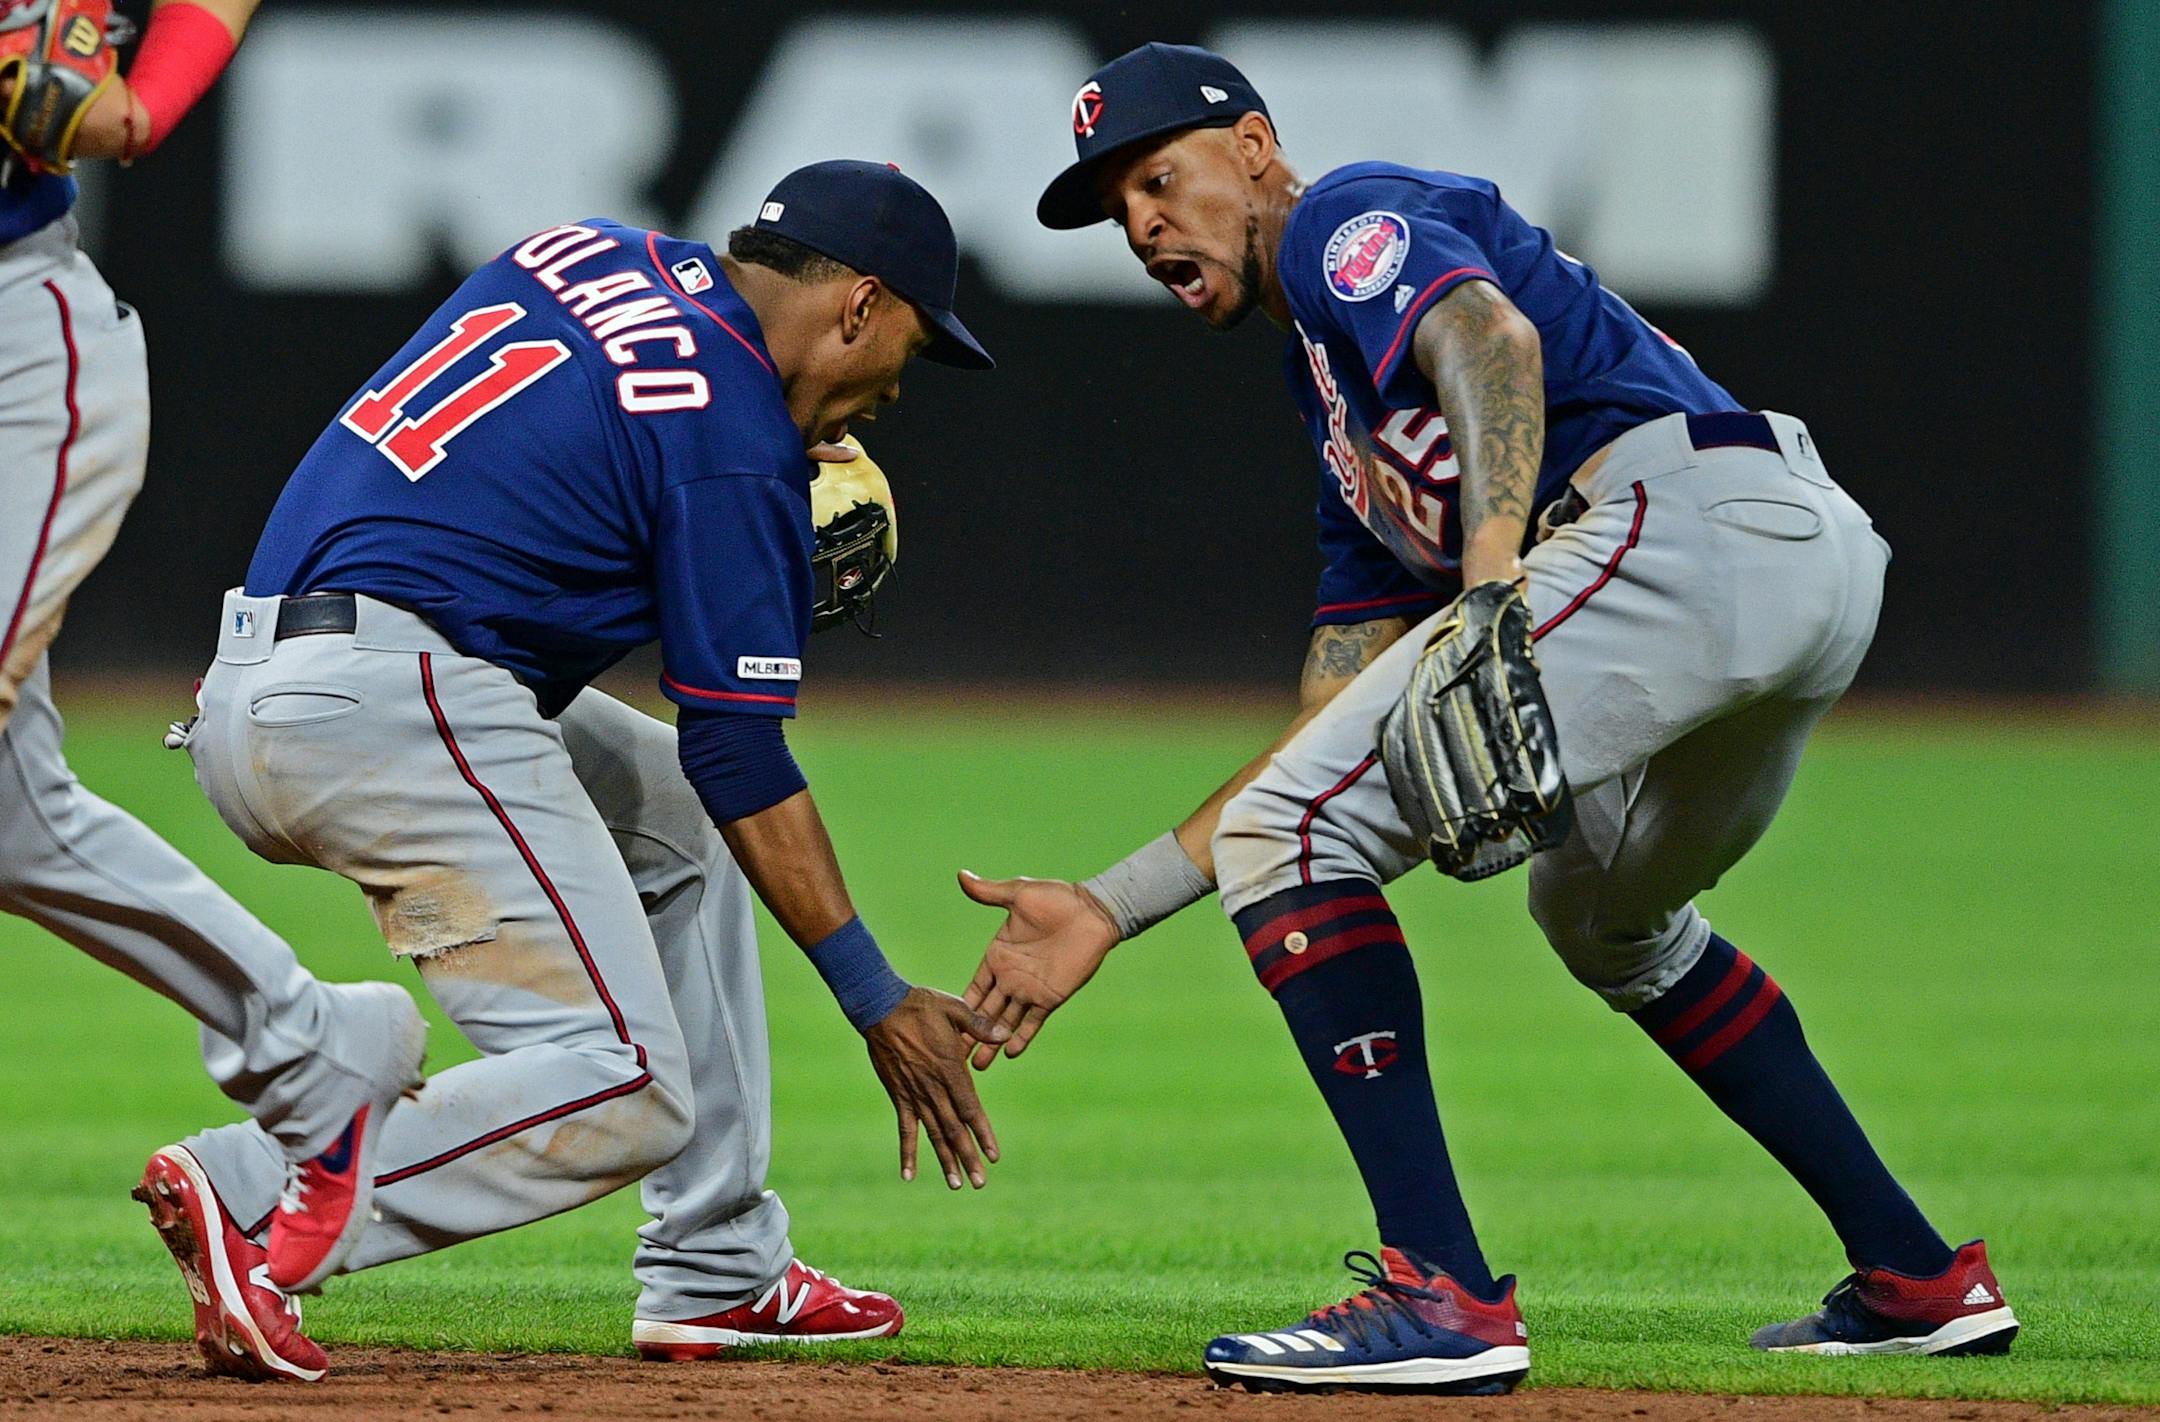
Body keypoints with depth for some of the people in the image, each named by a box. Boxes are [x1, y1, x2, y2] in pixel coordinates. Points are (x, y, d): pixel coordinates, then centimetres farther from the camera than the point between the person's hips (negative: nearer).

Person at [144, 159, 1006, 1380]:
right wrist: (878, 1001, 1)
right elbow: (743, 764, -5)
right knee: (626, 1090, -12)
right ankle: (259, 1196, -25)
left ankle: (717, 1273, 21)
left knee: (674, 818, 25)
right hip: (391, 708, -10)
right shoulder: (737, 445, -5)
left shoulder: (593, 257, 17)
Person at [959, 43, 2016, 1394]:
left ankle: (1444, 1297, -16)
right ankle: (1916, 1280, 32)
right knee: (1606, 913, 35)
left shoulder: (1349, 219, 8)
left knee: (1292, 834, -8)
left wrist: (1493, 571, -32)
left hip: (1690, 514, -10)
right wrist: (1108, 909, 28)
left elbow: (1493, 338, -16)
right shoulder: (1352, 449, 34)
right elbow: (1340, 740, 30)